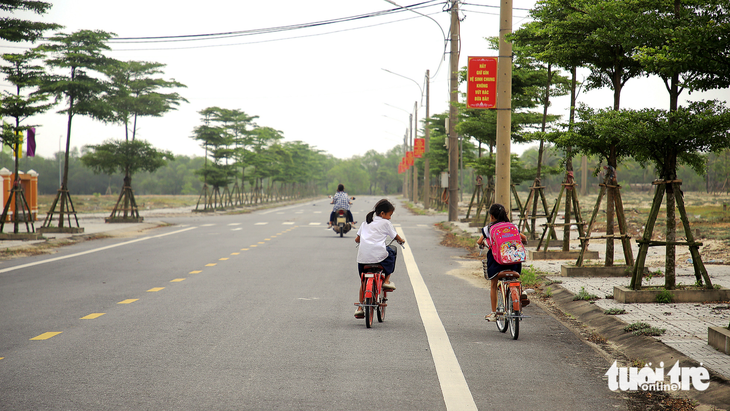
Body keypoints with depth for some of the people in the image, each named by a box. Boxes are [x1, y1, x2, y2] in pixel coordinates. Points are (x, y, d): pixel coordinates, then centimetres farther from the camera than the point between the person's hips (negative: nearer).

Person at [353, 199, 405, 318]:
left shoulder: (366, 222, 21)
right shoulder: (385, 223, 6)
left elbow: (357, 239, 23)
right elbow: (396, 237, 18)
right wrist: (401, 241, 40)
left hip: (362, 257, 5)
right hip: (378, 255, -5)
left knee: (363, 281, 19)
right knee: (392, 252, 27)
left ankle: (360, 307, 15)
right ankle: (386, 281, 23)